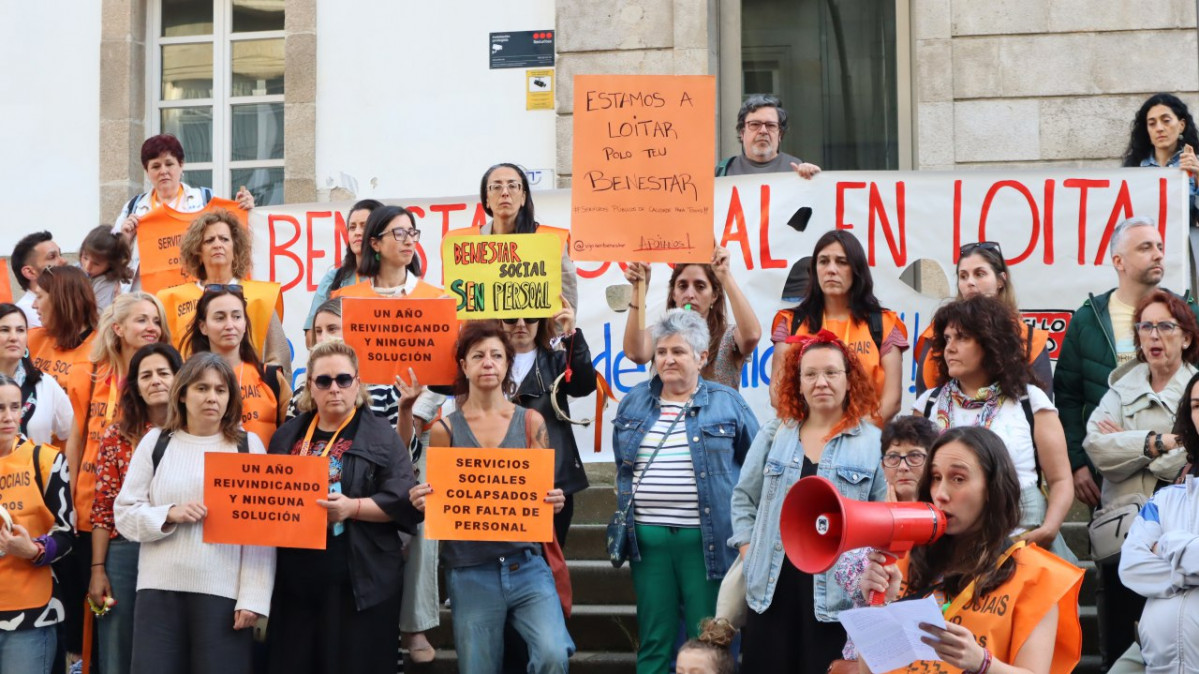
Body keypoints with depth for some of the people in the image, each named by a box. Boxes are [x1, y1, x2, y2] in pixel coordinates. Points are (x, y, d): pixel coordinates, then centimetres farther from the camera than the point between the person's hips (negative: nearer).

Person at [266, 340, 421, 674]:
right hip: (295, 580, 4)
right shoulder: (287, 436, 15)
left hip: (361, 582, -4)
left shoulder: (381, 436, 0)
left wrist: (353, 507, -19)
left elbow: (405, 502, -7)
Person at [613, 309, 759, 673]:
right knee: (654, 641, 8)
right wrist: (623, 517, 15)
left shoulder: (726, 402, 3)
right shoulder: (634, 402, 12)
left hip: (707, 539, -3)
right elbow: (623, 465, 21)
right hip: (648, 537, 3)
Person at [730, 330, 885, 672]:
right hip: (773, 585, 3)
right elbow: (744, 497, 14)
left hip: (838, 590, -2)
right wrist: (748, 551, 4)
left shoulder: (874, 442, 1)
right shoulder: (774, 434, 9)